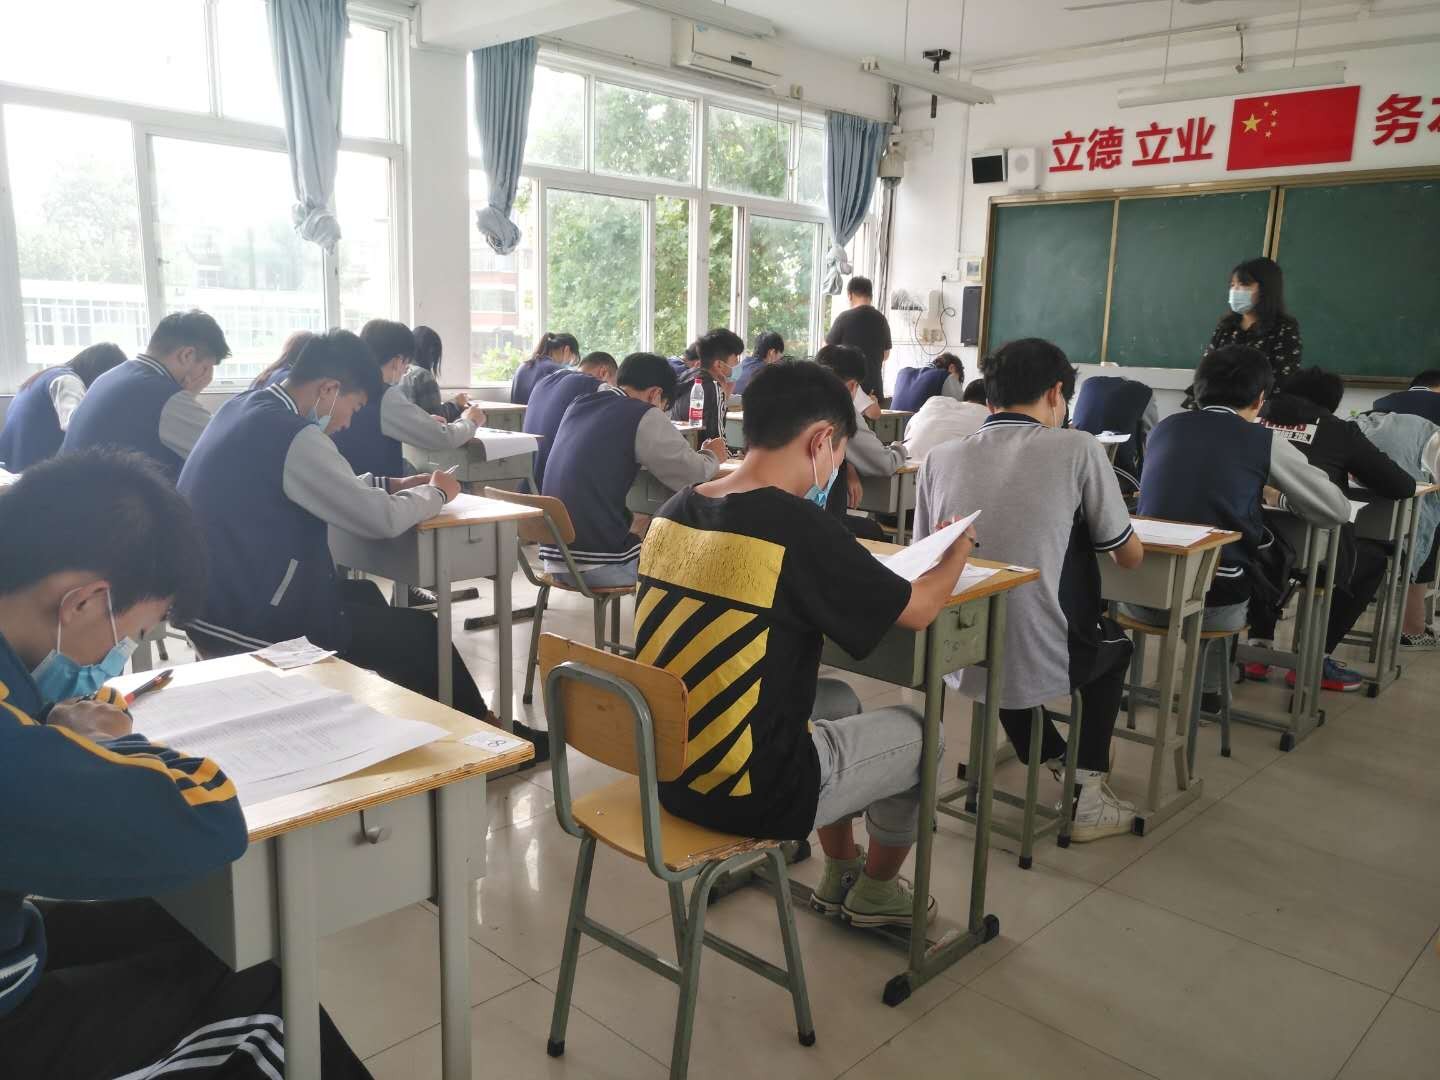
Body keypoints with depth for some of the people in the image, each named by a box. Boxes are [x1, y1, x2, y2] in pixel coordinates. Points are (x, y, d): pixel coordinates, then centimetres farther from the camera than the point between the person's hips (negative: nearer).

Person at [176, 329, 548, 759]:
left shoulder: (241, 408, 7)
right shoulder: (290, 433, -23)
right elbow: (381, 520, -20)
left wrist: (391, 484, 8)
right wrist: (436, 493, -2)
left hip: (216, 603, 10)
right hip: (252, 623, -10)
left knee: (366, 595, 26)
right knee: (421, 631, 4)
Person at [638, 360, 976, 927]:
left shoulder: (675, 510, -2)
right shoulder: (795, 524, -23)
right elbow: (917, 609, -9)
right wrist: (958, 547, 10)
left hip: (668, 769, 7)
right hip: (750, 792, -7)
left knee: (837, 699, 30)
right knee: (919, 732, 17)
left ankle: (839, 873, 46)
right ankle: (875, 891, 41)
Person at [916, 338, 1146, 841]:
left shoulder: (939, 458, 0)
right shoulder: (1077, 449, -8)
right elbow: (1129, 556, 0)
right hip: (1037, 663, -3)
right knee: (1114, 644, 31)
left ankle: (1050, 756, 52)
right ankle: (1087, 797, 26)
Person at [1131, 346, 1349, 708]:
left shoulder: (1164, 428, 8)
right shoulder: (1264, 441, -3)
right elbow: (1338, 511, 4)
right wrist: (1283, 499, 21)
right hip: (1215, 605, -4)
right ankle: (1208, 689, 35)